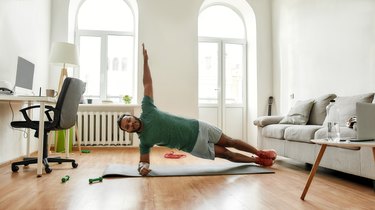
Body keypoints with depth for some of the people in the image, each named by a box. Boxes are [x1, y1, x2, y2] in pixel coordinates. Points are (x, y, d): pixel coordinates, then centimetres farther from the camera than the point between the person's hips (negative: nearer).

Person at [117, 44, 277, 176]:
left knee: (230, 142, 11)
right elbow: (144, 161, -1)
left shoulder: (147, 111, -9)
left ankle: (260, 153, 33)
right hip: (194, 146, 0)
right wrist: (143, 167, -26)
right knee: (228, 154, 5)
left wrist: (145, 60, -7)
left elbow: (147, 83, -6)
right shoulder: (144, 140, -7)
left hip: (196, 128, 0)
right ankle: (257, 160, 29)